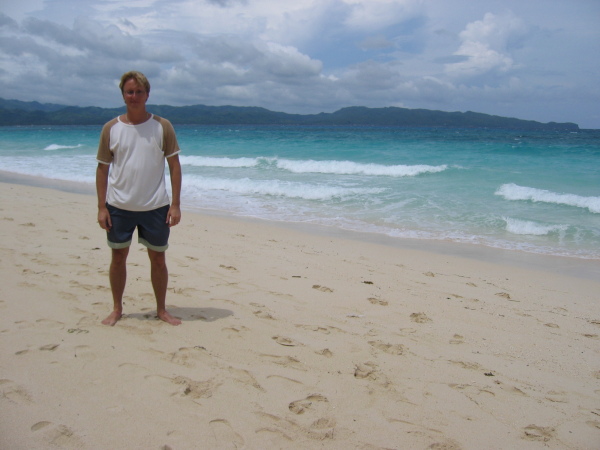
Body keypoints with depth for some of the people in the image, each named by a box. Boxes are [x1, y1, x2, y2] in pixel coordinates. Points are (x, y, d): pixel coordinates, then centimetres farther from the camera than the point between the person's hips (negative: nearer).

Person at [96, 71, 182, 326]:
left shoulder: (162, 126, -1)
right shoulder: (111, 128, 2)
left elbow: (174, 165, -1)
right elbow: (102, 168, 4)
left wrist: (176, 204, -7)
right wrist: (101, 207, -3)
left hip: (155, 206, -1)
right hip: (119, 206, 1)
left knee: (158, 258, 7)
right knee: (118, 257, 10)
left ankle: (161, 310, 22)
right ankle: (116, 309, 25)